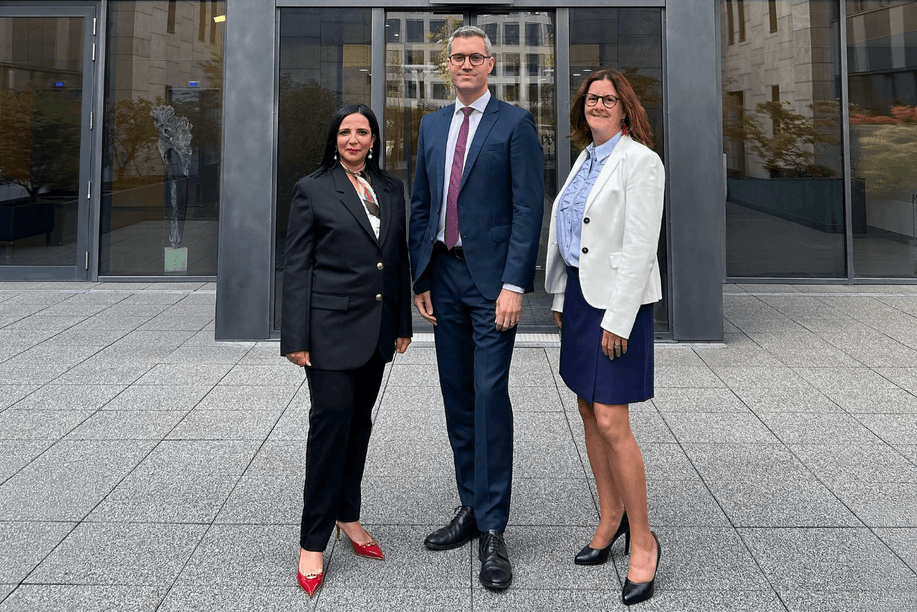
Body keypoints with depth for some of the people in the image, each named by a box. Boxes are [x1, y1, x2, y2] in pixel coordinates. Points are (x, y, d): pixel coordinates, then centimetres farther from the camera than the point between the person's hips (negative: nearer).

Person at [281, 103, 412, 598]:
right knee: (332, 420, -7)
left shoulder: (391, 189, 11)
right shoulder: (312, 190, -3)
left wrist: (403, 324, 12)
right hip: (331, 325, -5)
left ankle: (347, 515, 29)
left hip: (377, 325, 5)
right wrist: (296, 338, -10)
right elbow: (296, 267, -5)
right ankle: (313, 542, 3)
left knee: (359, 421, 14)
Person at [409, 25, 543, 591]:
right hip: (444, 274, 6)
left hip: (492, 278, -6)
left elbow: (529, 209, -9)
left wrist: (514, 285, -16)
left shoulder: (515, 123, -2)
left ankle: (493, 530, -1)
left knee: (491, 395, -9)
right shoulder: (432, 125, 15)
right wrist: (420, 279, 9)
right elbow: (421, 205, 16)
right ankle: (472, 508, 24)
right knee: (457, 396, 10)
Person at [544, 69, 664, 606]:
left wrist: (617, 319, -20)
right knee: (588, 410, 13)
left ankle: (643, 539, 6)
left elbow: (640, 248, -17)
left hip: (619, 299, -9)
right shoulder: (586, 159, 15)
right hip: (580, 293, 9)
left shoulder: (640, 161, -12)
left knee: (611, 421, -10)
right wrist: (562, 298, 16)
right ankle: (611, 518, 27)